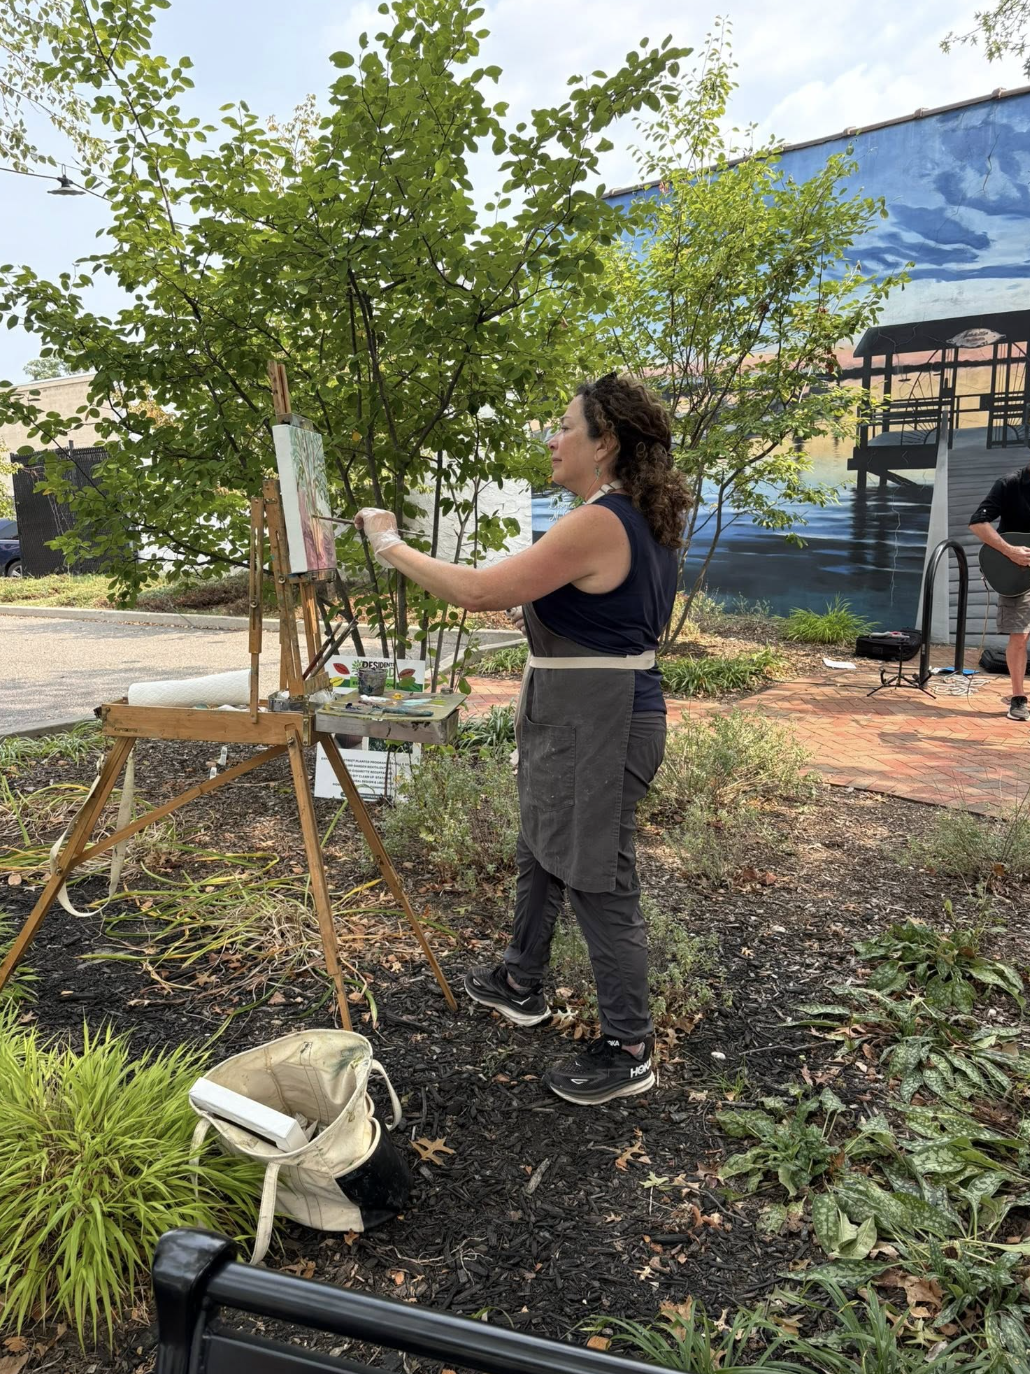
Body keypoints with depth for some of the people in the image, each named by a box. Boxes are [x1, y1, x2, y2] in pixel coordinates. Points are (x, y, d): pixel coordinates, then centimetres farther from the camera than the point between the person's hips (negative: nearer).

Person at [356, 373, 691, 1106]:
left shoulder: (598, 524, -22)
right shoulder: (642, 520, 10)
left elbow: (478, 589, -23)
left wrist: (392, 545, -10)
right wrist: (531, 606, 18)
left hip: (596, 723, -11)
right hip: (582, 717, 11)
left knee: (600, 882, 1)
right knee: (542, 852, 24)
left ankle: (630, 1051, 17)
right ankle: (522, 984, 44)